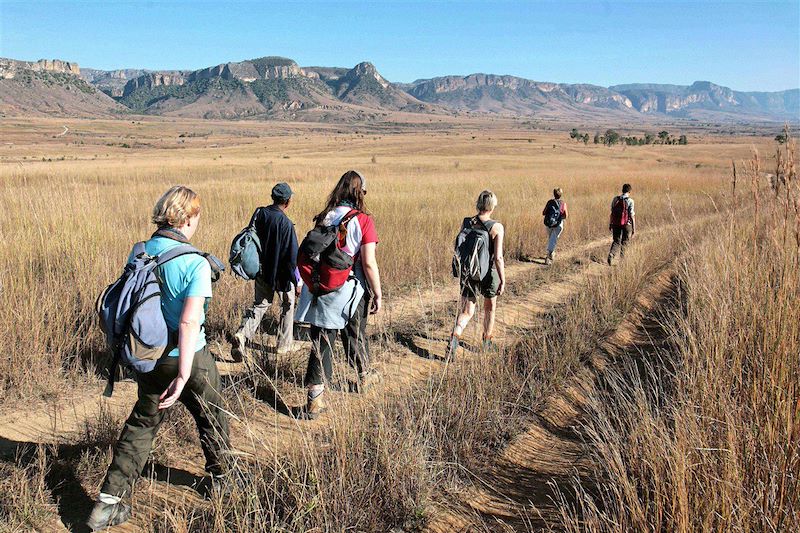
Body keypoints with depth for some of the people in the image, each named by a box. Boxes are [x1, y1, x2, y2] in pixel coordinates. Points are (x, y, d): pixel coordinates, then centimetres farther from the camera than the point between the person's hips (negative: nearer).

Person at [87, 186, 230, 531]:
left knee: (141, 425, 19)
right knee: (211, 418, 19)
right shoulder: (195, 263, -20)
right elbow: (189, 322, -28)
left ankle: (109, 502, 17)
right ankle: (221, 478, 40)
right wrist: (183, 376, -26)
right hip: (187, 359, -5)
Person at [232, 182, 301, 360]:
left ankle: (242, 334, -6)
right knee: (287, 307, 15)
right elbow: (292, 257, -20)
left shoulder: (259, 213, -3)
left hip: (262, 271, 5)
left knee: (259, 305, 15)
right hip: (281, 274, -5)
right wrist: (297, 282, -11)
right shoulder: (285, 223, -22)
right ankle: (285, 344, 25)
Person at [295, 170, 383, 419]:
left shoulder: (323, 218, 1)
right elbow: (369, 263, -15)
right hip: (350, 292, -2)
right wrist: (378, 294, -5)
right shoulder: (363, 221, -11)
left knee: (321, 343, 6)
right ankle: (364, 376, 43)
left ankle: (315, 398, 3)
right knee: (355, 336, 20)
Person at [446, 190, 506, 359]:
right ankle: (487, 343, 37)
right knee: (490, 307, 22)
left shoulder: (466, 223, -6)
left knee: (466, 312, 8)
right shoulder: (497, 227, -16)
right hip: (488, 274, -2)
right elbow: (498, 258, -20)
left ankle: (454, 340, -17)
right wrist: (503, 280, -12)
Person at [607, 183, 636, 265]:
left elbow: (612, 213, 5)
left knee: (616, 241, 10)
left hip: (616, 224, 3)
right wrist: (634, 228, -6)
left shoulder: (615, 199, 1)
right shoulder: (630, 201, -10)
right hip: (626, 224, -3)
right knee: (624, 242, 13)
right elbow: (632, 215, -11)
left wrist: (610, 224, 14)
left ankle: (611, 255, -14)